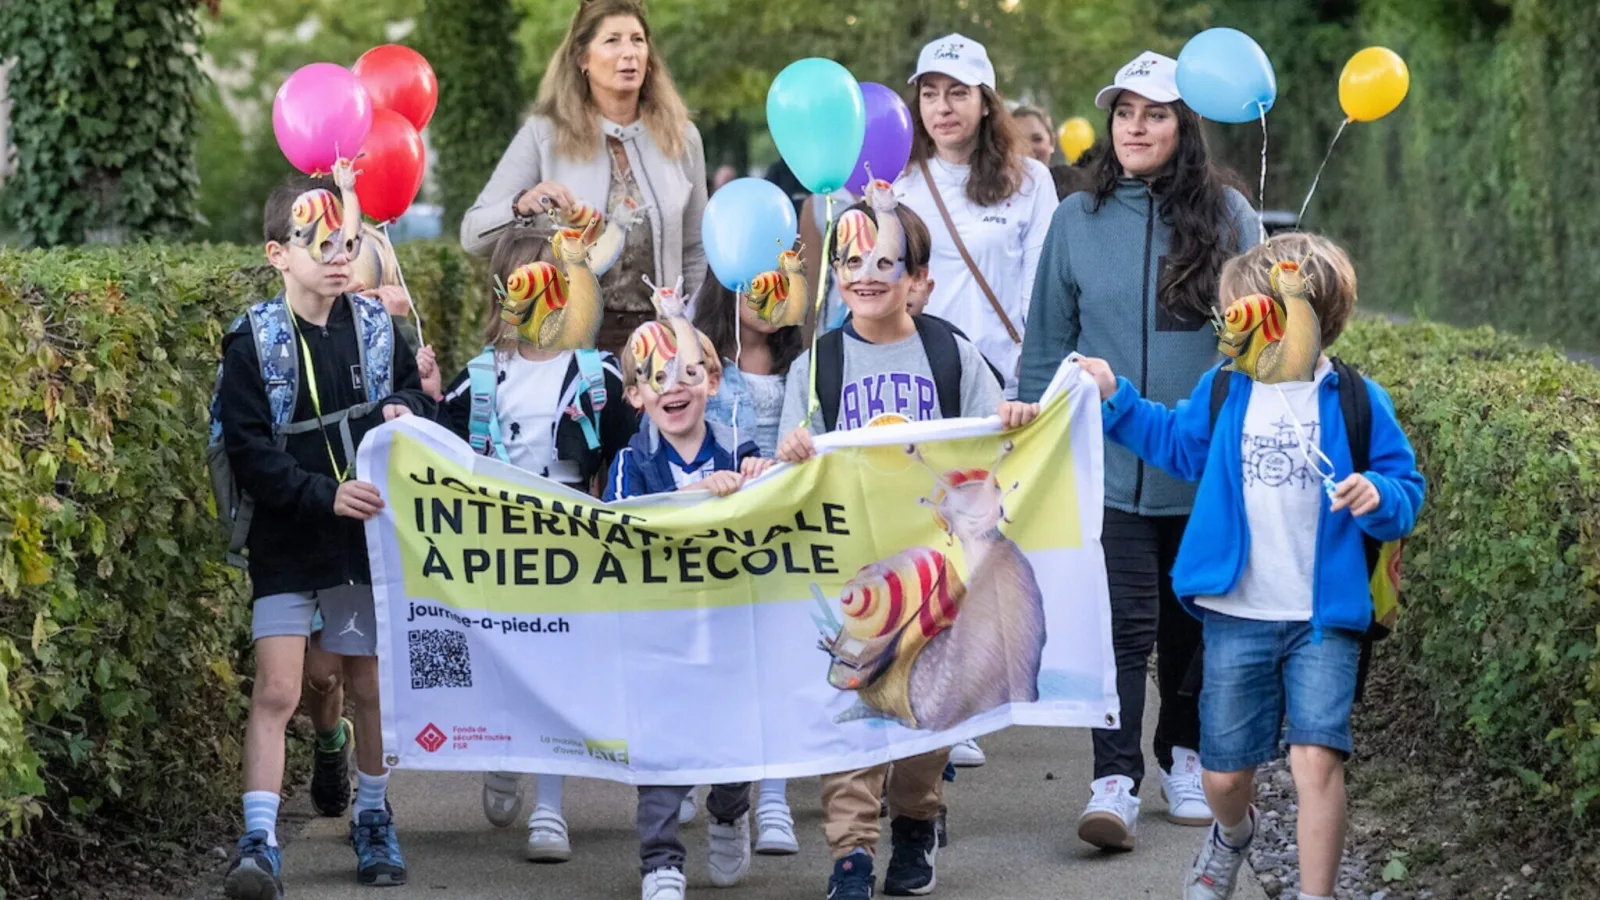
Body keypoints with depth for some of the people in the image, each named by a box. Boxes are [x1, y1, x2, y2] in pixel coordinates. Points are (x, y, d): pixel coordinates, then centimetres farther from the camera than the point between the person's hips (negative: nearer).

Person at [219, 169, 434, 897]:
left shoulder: (376, 327, 2)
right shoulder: (254, 343, -10)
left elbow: (413, 394, 15)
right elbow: (250, 454, -14)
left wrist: (406, 413, -9)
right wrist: (324, 494, -24)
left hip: (369, 532, 4)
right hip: (289, 540, -4)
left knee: (371, 687, 12)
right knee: (276, 688, -11)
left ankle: (372, 821, 30)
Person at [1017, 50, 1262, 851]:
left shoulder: (1227, 215, 0)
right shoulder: (1077, 221, 4)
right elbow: (1048, 343, 8)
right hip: (1110, 463, 0)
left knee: (1194, 620, 12)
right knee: (1123, 622, -8)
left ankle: (1186, 756, 29)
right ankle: (1115, 780, -8)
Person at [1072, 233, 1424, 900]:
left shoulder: (1357, 402, -5)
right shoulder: (1223, 388, 3)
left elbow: (1405, 490, 0)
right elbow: (1179, 446, 22)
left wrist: (1378, 498, -21)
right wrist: (1117, 399, 16)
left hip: (1325, 619, -3)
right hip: (1237, 615, 3)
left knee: (1316, 758, -18)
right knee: (1224, 773, 11)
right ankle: (1233, 833, 46)